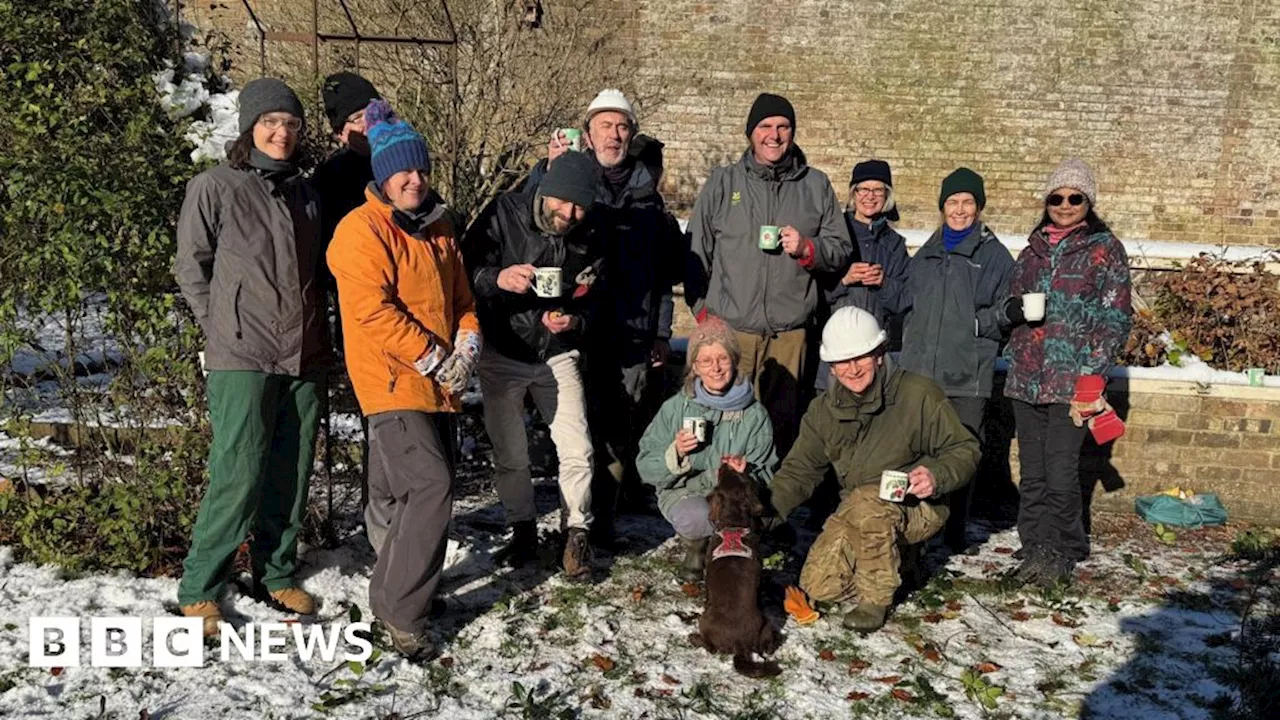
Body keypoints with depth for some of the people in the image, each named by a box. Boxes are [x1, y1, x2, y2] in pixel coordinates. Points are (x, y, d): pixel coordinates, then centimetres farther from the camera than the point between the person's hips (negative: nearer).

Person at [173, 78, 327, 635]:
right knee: (238, 476, -8)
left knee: (292, 474, 9)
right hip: (241, 359, -5)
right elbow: (191, 268, 2)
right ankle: (198, 589, 7)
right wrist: (227, 329, 0)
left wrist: (315, 331, 12)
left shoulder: (305, 191, 14)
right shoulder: (215, 187, -2)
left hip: (305, 358, 5)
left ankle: (276, 575, 24)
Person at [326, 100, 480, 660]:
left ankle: (395, 587, 30)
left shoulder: (437, 227, 16)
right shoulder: (362, 229, -9)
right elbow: (372, 309, -17)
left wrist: (466, 344, 1)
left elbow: (460, 294, 19)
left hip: (437, 384, 8)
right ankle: (400, 613, -9)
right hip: (393, 381, -8)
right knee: (431, 486, -16)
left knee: (397, 493, 16)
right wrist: (432, 357, -16)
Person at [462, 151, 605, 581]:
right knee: (509, 455, 7)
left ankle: (576, 534, 13)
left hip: (557, 355, 2)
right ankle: (522, 530, 29)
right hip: (501, 354, -1)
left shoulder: (587, 242, -2)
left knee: (578, 451, -7)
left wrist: (574, 322, -15)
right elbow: (465, 270, -16)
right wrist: (497, 278, -36)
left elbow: (592, 303, 6)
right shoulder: (502, 216, -12)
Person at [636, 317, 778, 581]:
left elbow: (765, 474, -2)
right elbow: (646, 468, -2)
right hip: (683, 493, -1)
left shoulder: (754, 414, -1)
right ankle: (696, 548, 5)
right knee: (696, 517, -36)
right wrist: (675, 454, -22)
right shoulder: (676, 408, -4)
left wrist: (745, 471, -24)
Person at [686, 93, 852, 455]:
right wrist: (702, 310, 3)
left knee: (782, 422, 7)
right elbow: (696, 254, 10)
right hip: (728, 329, -1)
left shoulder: (816, 185, 10)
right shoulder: (722, 183, 8)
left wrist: (806, 248, -9)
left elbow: (841, 249, 11)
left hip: (790, 333, 1)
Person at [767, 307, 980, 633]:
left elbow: (964, 449, -7)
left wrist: (936, 476, -29)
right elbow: (799, 469, 5)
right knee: (820, 586, -11)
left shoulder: (918, 394, -12)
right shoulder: (824, 409, 3)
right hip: (855, 512, 5)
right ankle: (894, 558, 16)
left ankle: (876, 599, -15)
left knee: (866, 502, -37)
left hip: (917, 507, -5)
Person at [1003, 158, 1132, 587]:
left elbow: (1115, 318, -2)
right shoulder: (1034, 249, 16)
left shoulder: (1105, 249, 2)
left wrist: (1093, 375, -11)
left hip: (1071, 380, -4)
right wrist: (1014, 309, -2)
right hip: (1026, 376, 4)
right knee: (1032, 474, 7)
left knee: (1060, 475, -5)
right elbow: (1012, 304, 24)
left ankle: (1063, 555, 12)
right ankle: (1035, 551, 18)